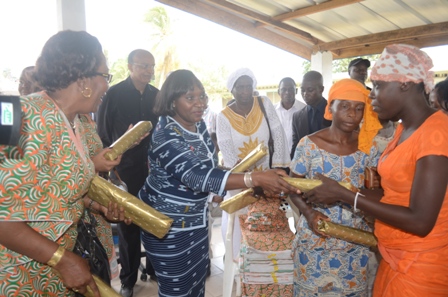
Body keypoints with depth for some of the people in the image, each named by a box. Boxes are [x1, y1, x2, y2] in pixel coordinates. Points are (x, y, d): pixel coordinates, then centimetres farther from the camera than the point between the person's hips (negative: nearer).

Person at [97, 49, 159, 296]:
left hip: (154, 168, 3)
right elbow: (103, 133, -3)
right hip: (126, 170, -3)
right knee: (128, 224, 9)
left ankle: (155, 268, 32)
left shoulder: (156, 95, 6)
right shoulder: (114, 94, -5)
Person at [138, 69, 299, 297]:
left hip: (195, 220, 7)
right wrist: (256, 179, -48)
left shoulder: (198, 124, -2)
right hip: (167, 225, -7)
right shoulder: (166, 135, -27)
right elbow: (198, 176, -40)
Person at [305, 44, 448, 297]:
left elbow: (420, 221, -26)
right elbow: (391, 193, 4)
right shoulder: (405, 128, 6)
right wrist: (338, 194, -4)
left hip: (420, 265, -7)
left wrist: (343, 195, -22)